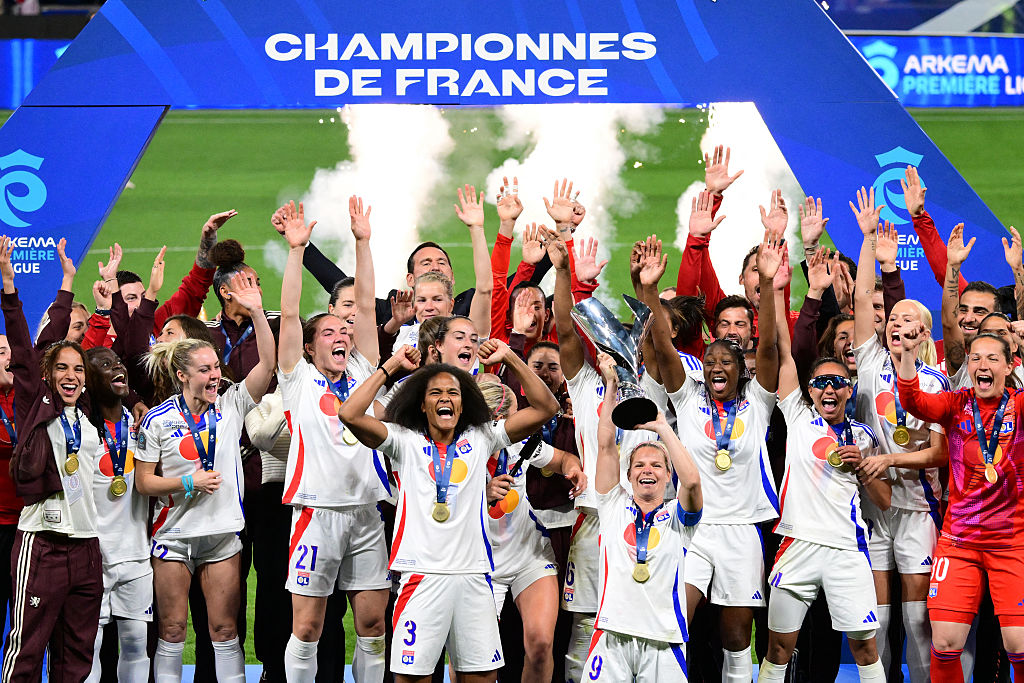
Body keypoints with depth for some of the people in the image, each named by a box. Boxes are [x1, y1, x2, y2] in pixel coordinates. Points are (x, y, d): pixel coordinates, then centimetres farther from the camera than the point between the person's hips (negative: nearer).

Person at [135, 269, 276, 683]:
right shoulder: (158, 420, -5)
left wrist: (256, 312, -21)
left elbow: (267, 364, -11)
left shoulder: (230, 406, 1)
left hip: (222, 532, 2)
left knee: (225, 629, 4)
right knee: (172, 631, 3)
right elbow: (144, 482, -3)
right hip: (175, 533, -2)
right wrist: (189, 483, -16)